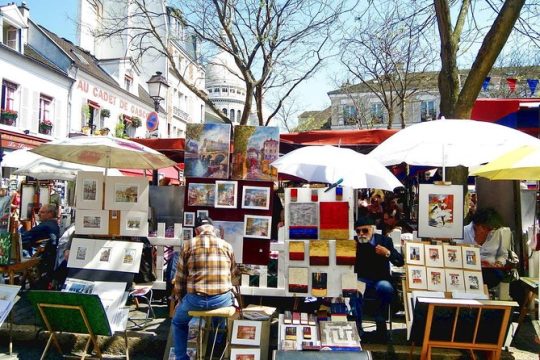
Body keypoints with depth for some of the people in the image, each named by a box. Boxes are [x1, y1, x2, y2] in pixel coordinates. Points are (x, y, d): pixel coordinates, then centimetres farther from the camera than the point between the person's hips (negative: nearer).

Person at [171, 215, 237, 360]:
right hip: (223, 299, 1)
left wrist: (180, 298, 24)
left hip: (195, 299, -1)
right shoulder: (226, 246, 7)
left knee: (178, 322, 31)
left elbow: (180, 278, 7)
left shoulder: (187, 246, 3)